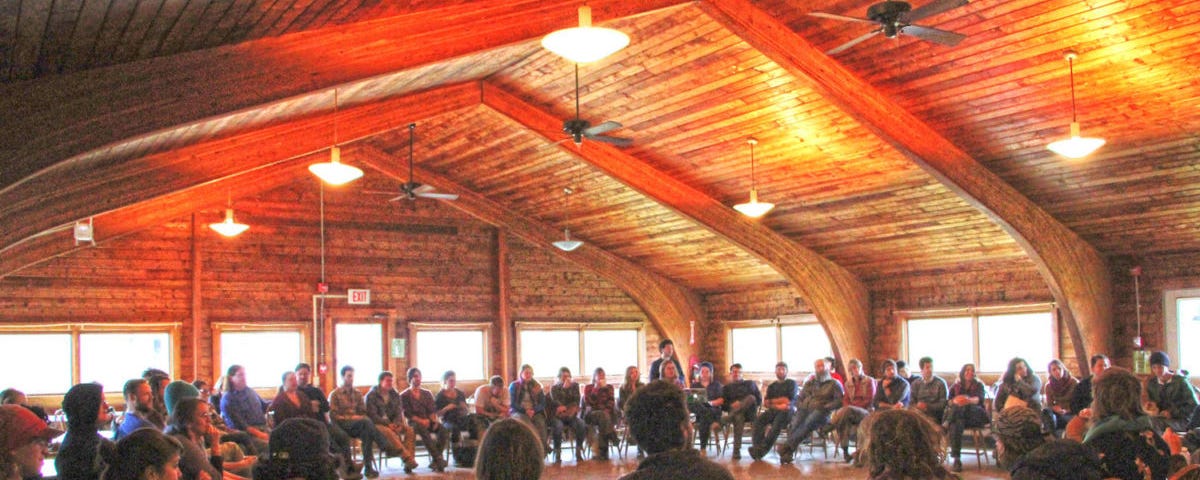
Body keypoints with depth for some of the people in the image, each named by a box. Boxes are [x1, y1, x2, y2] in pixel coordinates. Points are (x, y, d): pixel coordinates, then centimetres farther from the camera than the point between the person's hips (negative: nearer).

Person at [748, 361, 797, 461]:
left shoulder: (792, 383, 14)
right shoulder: (772, 386, 24)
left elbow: (788, 400, 0)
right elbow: (766, 403, 11)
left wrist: (772, 401, 4)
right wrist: (778, 405, -6)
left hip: (787, 411, -4)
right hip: (773, 411, 4)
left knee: (779, 420, -37)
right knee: (759, 419, -27)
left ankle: (764, 448, -42)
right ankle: (756, 446, -41)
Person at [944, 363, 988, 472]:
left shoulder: (979, 385, 12)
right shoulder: (955, 387, 18)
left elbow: (980, 399, -10)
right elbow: (948, 402, 4)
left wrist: (969, 400, -35)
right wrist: (954, 401, -22)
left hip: (976, 417, -1)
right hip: (958, 414, 1)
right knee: (956, 424, -36)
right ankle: (956, 459, -38)